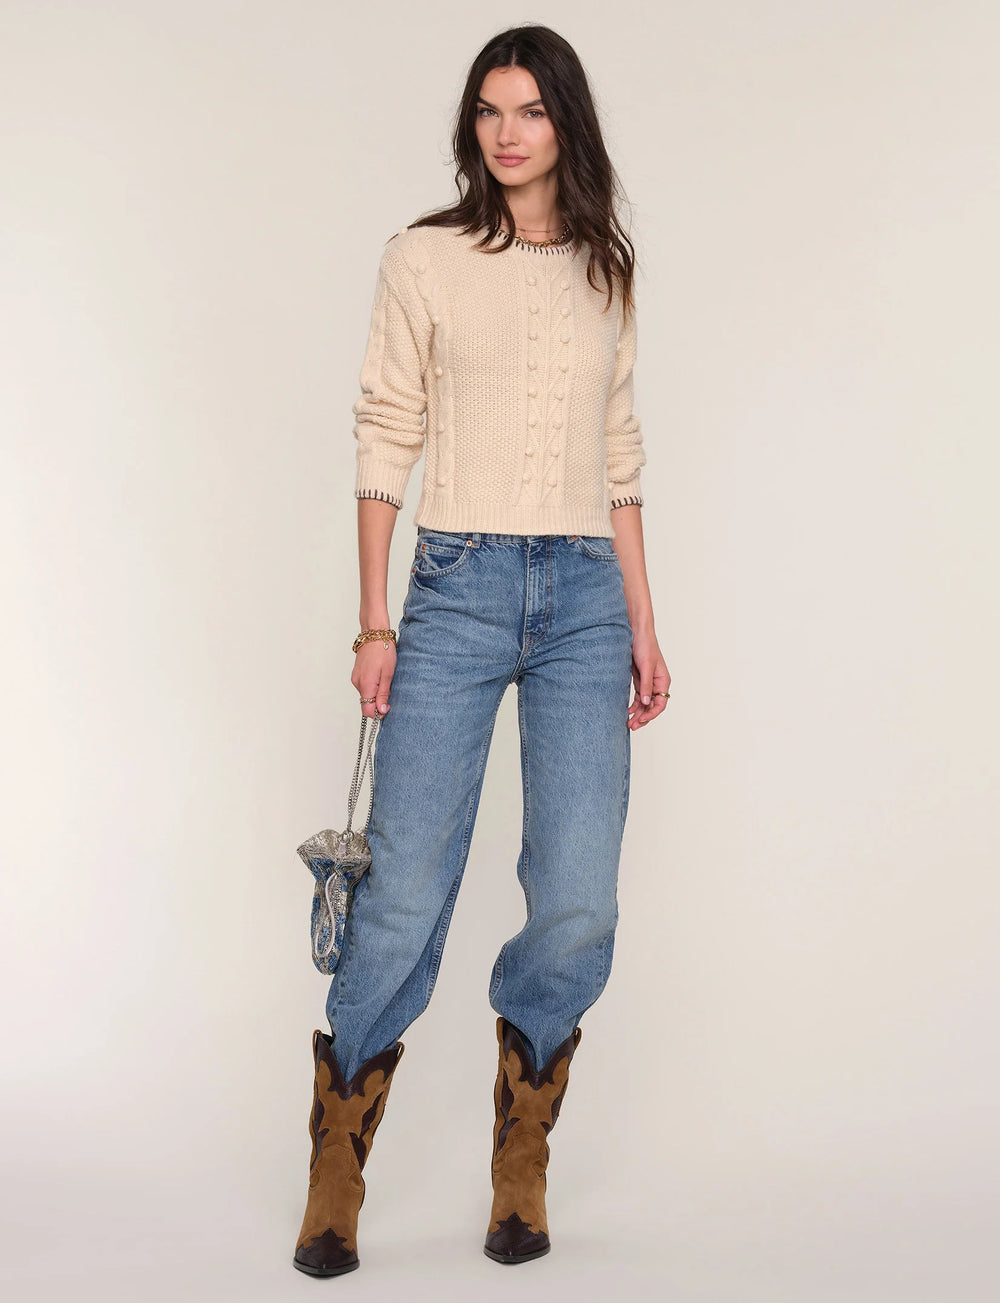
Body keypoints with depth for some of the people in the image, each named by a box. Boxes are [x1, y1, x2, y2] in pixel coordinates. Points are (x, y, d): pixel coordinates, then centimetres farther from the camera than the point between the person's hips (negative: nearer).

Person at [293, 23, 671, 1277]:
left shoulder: (606, 271, 14)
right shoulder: (423, 260, 4)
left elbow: (619, 456, 17)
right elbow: (384, 441, 1)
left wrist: (642, 624, 13)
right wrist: (373, 623, -5)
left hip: (584, 596, 3)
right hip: (459, 586, -3)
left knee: (579, 909, -2)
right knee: (405, 893, -4)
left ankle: (521, 1171, 17)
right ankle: (334, 1182, 12)